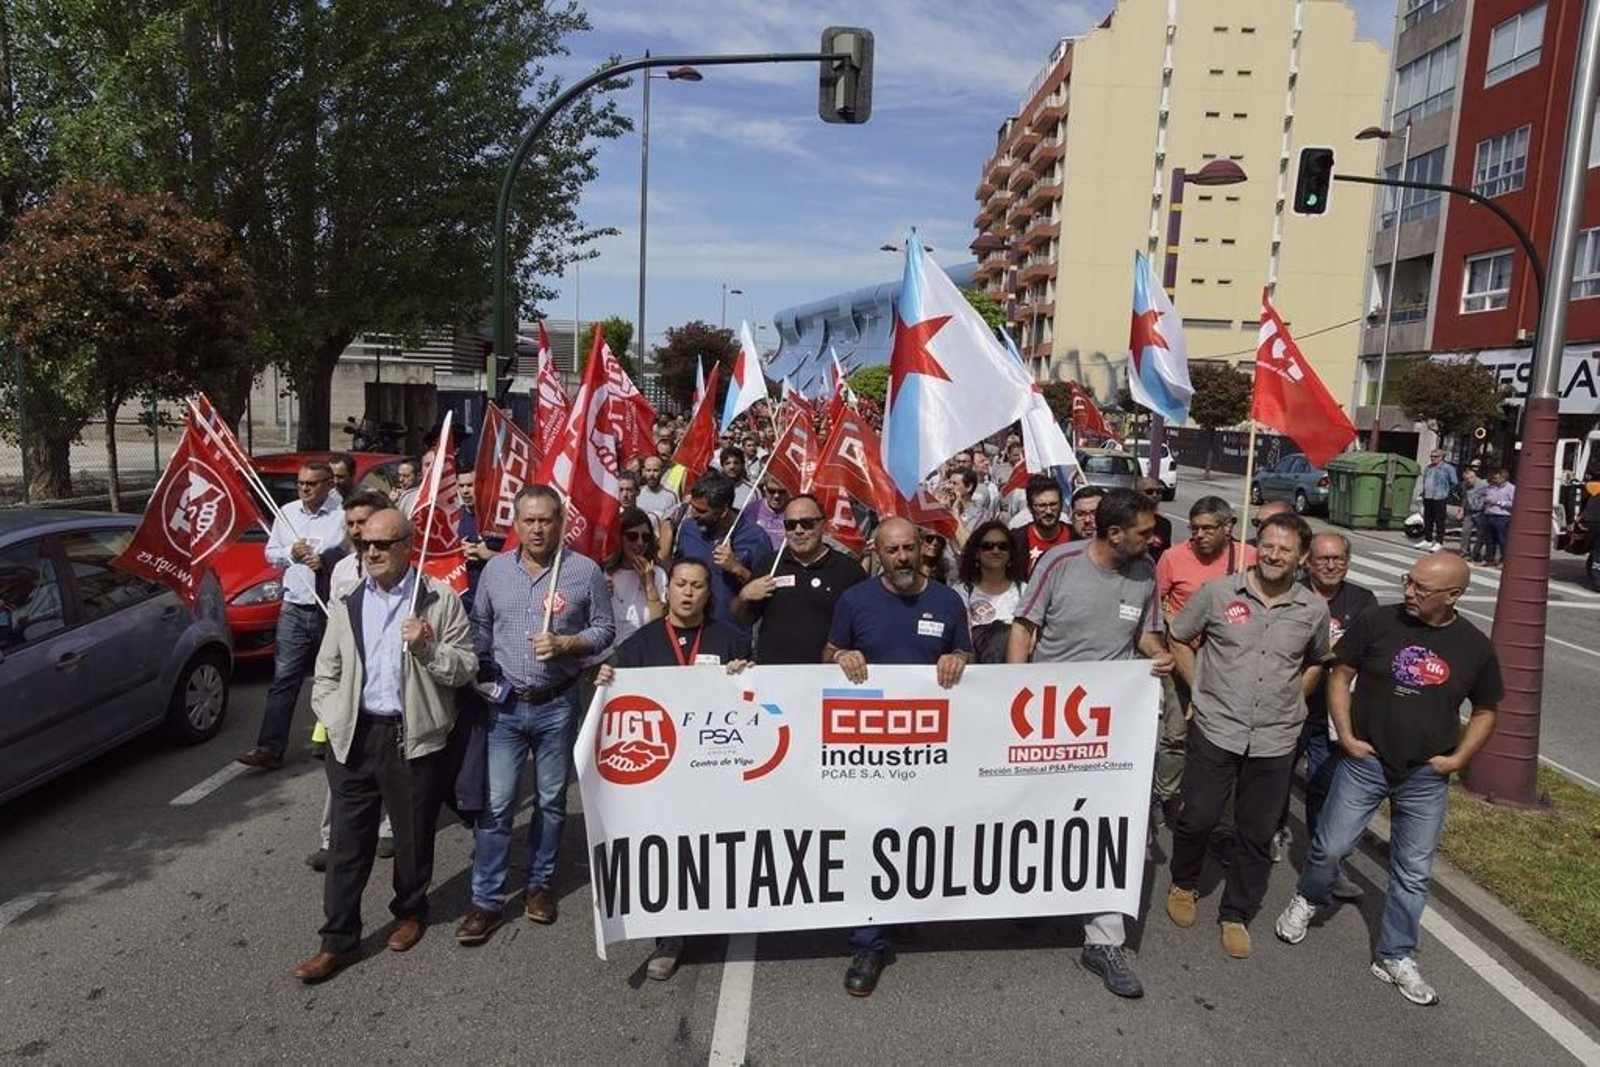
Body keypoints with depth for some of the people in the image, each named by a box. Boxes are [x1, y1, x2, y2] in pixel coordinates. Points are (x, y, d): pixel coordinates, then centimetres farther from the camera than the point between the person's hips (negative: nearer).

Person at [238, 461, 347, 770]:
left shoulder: (343, 515, -6)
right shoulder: (287, 513, 10)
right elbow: (271, 552, 17)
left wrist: (326, 562, -20)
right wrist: (290, 552, -3)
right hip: (294, 608, 4)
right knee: (283, 678, -1)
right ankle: (270, 749, 0)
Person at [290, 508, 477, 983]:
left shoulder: (440, 600, -2)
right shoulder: (347, 605, 8)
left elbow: (466, 667, -3)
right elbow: (326, 674, 13)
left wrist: (427, 647, -19)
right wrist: (335, 721, 0)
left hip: (414, 738, -2)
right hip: (354, 737, 3)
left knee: (413, 836, 12)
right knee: (348, 842, 6)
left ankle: (409, 912, 35)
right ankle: (339, 941, 17)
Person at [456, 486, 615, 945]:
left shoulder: (585, 571, -4)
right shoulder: (495, 569, 4)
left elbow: (604, 630, 0)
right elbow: (480, 628, 11)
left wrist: (565, 643, -17)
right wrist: (483, 678, 0)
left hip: (556, 705, -1)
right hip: (505, 704, 1)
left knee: (552, 800, 12)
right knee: (495, 803, 1)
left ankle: (540, 884, 29)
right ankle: (487, 901, 11)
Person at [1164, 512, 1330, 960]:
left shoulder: (1314, 610, 1)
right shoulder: (1218, 592, -5)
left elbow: (1317, 662, 20)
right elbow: (1175, 638, 6)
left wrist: (1290, 693, 12)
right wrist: (1200, 685, 5)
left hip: (1275, 740, 2)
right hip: (1215, 730, -2)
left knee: (1257, 834, 10)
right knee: (1196, 817, 4)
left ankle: (1237, 915, 28)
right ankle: (1183, 885, 32)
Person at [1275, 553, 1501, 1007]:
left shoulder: (1475, 647, -4)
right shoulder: (1376, 622, -10)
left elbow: (1485, 711, 9)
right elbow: (1340, 675, -1)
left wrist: (1459, 758, -3)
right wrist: (1347, 737, -8)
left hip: (1426, 777, 2)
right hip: (1365, 762, -1)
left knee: (1413, 873, 10)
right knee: (1330, 847, 4)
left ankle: (1395, 957, 26)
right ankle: (1307, 900, 34)